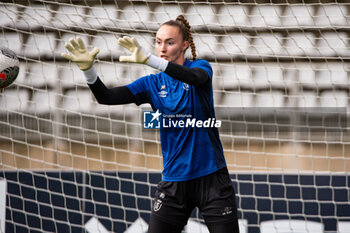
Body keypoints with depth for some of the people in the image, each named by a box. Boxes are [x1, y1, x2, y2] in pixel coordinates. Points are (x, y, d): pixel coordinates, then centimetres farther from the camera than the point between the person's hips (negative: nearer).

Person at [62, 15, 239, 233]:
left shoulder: (201, 67, -2)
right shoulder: (152, 83, 6)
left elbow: (195, 77, -28)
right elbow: (107, 97, -5)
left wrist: (149, 59, -42)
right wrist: (88, 68, -26)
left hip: (211, 178, -3)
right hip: (174, 181, 3)